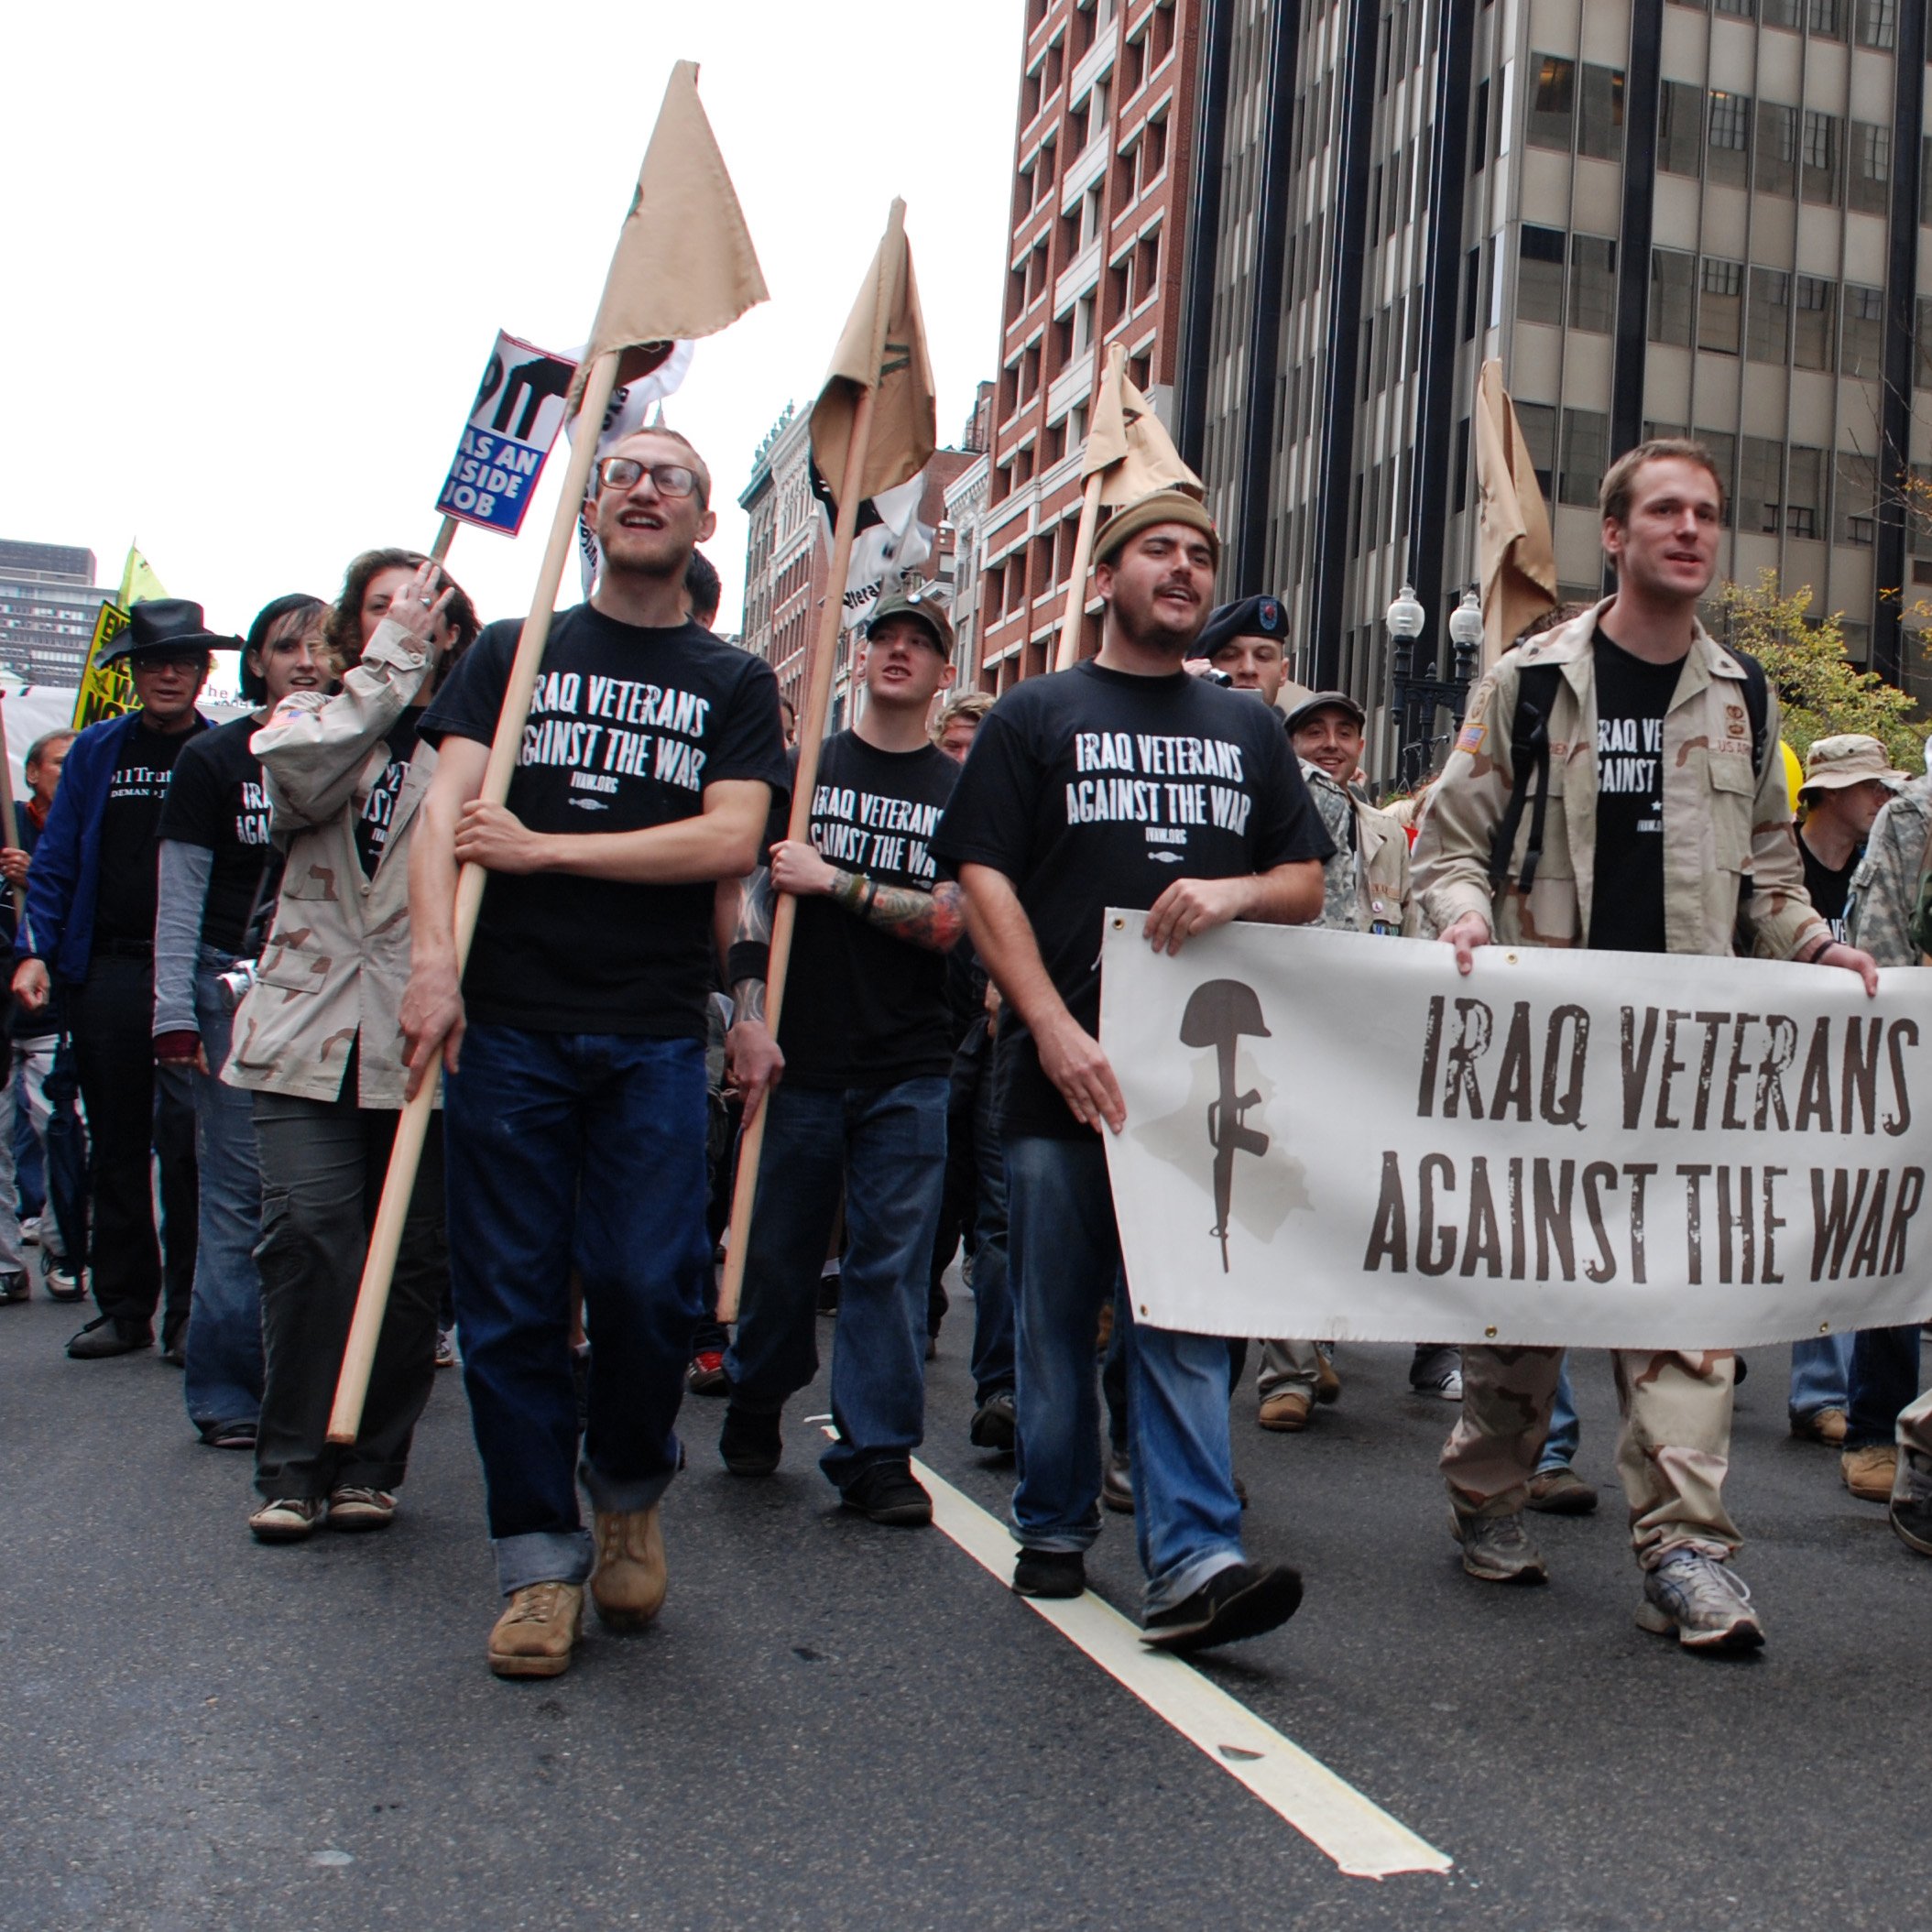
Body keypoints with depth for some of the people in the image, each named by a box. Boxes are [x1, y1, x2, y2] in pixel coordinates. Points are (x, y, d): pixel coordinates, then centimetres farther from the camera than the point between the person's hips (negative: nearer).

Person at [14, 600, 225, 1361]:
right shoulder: (96, 751, 12)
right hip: (106, 973, 3)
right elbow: (55, 862, 11)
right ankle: (123, 1306, 18)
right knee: (116, 1146, 9)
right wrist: (36, 951, -1)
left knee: (185, 1139, -7)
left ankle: (188, 1312, 2)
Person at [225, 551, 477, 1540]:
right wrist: (391, 659, -5)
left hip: (425, 1038, 0)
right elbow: (303, 775, -9)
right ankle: (292, 1467, 2)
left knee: (411, 1258, 3)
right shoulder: (307, 716, 16)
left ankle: (371, 1465, 17)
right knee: (305, 1236, -11)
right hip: (308, 1026, 1)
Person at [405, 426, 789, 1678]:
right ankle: (540, 1560, 13)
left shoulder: (734, 684, 11)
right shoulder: (513, 654, 13)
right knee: (512, 1299, 1)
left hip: (654, 1035, 0)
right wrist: (434, 955, -17)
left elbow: (729, 841, -4)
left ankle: (631, 1491, 23)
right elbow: (448, 809, 0)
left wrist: (542, 848, -7)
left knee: (650, 1288, -5)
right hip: (509, 1021, 1)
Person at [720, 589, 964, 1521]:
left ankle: (877, 1454, 7)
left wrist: (833, 880, -12)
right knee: (778, 1250, 8)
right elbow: (751, 897, 3)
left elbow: (950, 919, -5)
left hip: (910, 1072, 0)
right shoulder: (803, 768, 7)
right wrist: (749, 1020, -7)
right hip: (800, 1058, 0)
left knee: (892, 1261, -1)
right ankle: (754, 1408, 31)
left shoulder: (961, 793, 7)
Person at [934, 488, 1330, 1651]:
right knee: (1057, 1315, 6)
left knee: (1190, 1318, -5)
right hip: (1062, 1069, -1)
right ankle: (1055, 1531, 21)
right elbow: (985, 877, -1)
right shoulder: (1036, 716, 10)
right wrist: (1054, 1029, -13)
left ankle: (1196, 1559, -9)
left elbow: (1308, 883, 17)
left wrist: (1234, 892, -7)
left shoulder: (1247, 729, 19)